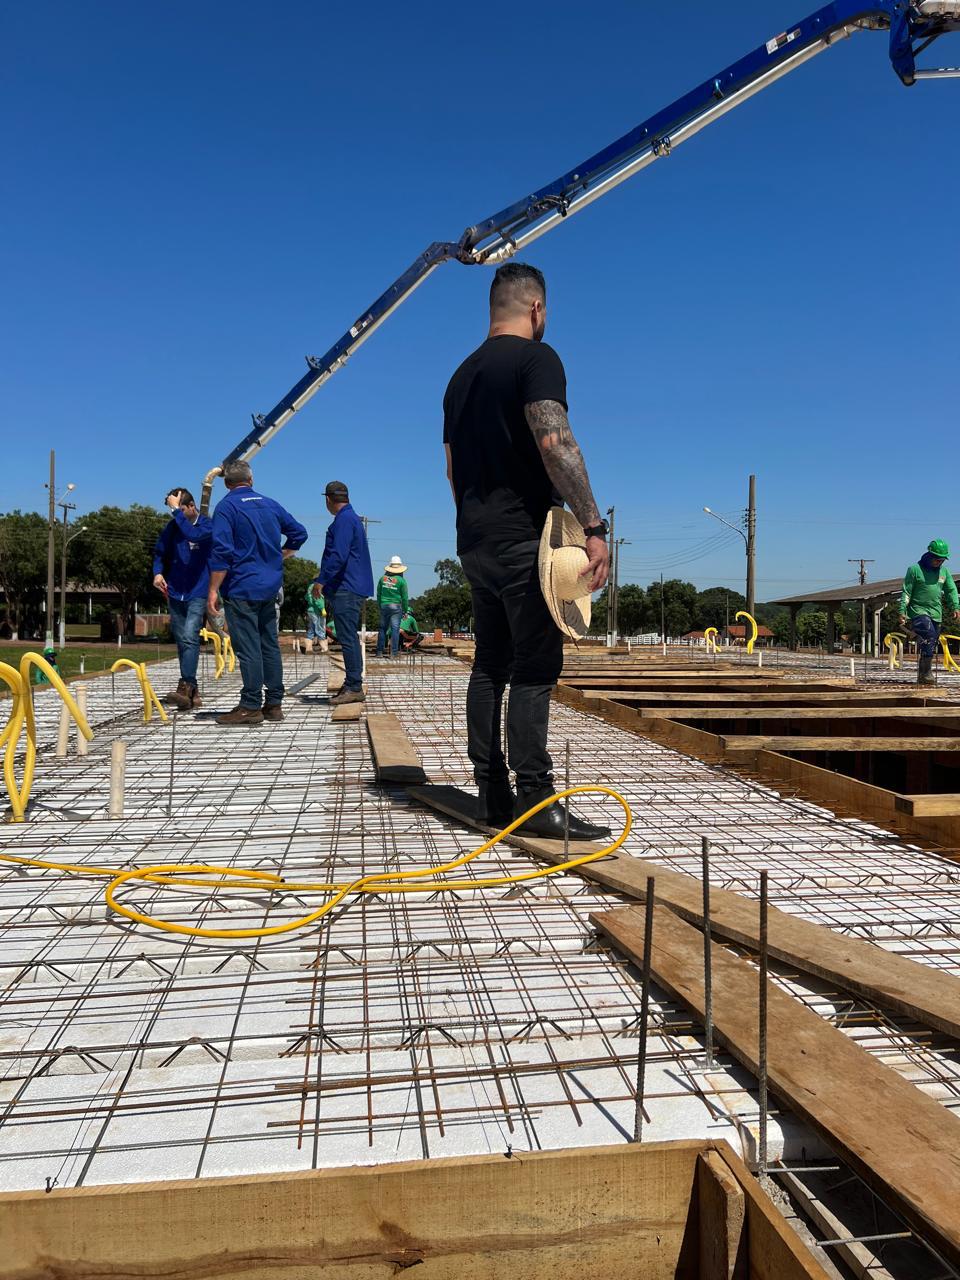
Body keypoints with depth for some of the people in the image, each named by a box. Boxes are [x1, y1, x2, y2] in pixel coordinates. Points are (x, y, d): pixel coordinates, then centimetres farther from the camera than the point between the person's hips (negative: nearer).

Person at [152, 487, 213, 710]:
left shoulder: (207, 524, -7)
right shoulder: (171, 527, 6)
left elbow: (192, 534, -29)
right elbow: (159, 553, 16)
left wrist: (176, 510, -22)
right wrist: (158, 572, -2)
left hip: (197, 593, -6)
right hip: (175, 593, 6)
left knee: (190, 637, -20)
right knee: (182, 642, 7)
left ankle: (185, 688, -26)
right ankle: (192, 692, 14)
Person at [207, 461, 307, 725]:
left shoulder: (226, 507, -7)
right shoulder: (270, 504, 11)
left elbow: (221, 552, -15)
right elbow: (299, 533, 18)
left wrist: (213, 590, -11)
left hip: (241, 588, -6)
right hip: (270, 588, 6)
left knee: (248, 648, -5)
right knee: (270, 645, 10)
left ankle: (251, 707, -3)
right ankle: (274, 704, 13)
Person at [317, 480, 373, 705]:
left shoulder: (344, 520, -12)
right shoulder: (352, 518, 20)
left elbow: (338, 555, -22)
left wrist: (322, 581, -17)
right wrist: (327, 582, 25)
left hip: (345, 589, -11)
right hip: (351, 588, 11)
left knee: (348, 638, -9)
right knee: (349, 638, 13)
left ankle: (354, 688, -8)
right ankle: (352, 686, 19)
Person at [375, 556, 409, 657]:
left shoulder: (383, 578, 5)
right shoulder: (401, 580, -6)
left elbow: (378, 594, 11)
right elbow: (405, 597, -3)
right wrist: (405, 610, 6)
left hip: (384, 606, 4)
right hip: (396, 606, -3)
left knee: (382, 629, 11)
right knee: (395, 629, -2)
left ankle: (380, 652, 12)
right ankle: (393, 653, -5)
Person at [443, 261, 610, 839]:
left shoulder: (463, 373, 20)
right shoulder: (536, 357, -5)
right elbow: (554, 441, -20)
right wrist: (594, 525, -23)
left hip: (476, 539, 8)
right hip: (524, 536, -8)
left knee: (491, 663, 9)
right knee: (536, 667, -8)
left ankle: (493, 796, 12)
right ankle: (535, 799, -8)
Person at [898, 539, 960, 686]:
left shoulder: (944, 572, 13)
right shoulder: (915, 569, -2)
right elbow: (906, 592, -3)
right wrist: (902, 611, -9)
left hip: (936, 614, 6)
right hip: (918, 611, -6)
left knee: (931, 645, 6)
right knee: (929, 636, -26)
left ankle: (922, 676, 15)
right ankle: (925, 673, -24)